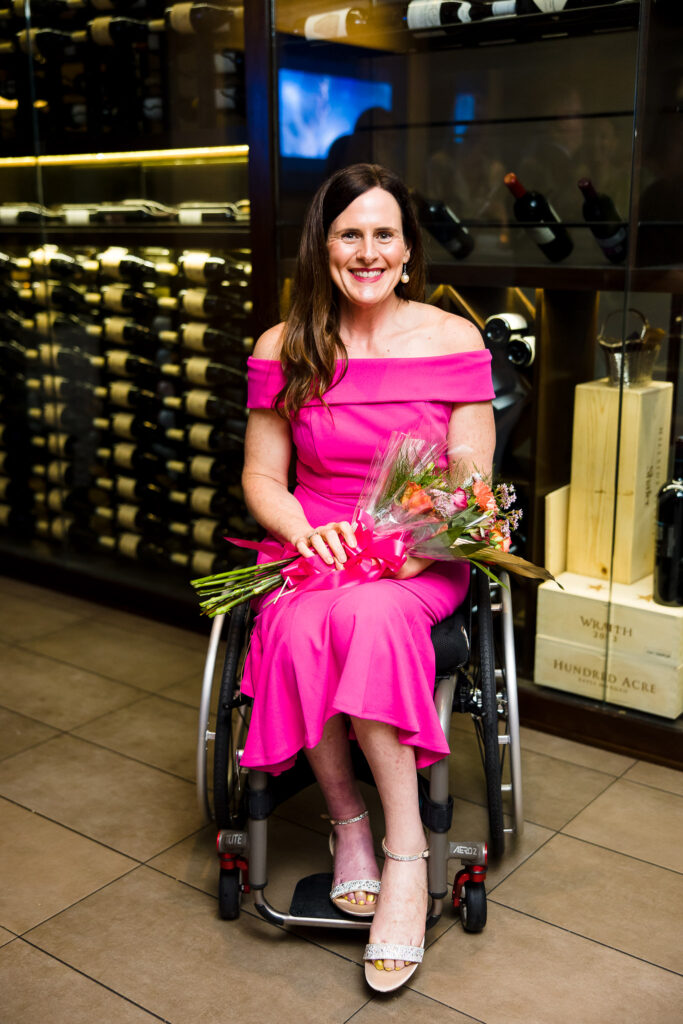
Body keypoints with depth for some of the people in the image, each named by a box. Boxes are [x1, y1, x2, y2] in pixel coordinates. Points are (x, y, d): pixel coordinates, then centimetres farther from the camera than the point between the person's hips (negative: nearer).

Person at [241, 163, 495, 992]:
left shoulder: (454, 341, 1)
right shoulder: (283, 350, 5)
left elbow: (471, 480, 0)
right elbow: (262, 476, 6)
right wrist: (306, 535, -14)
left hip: (422, 559, -1)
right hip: (313, 550, 2)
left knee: (370, 614, -36)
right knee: (301, 623, -33)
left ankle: (401, 849, -21)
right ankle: (348, 821, -11)